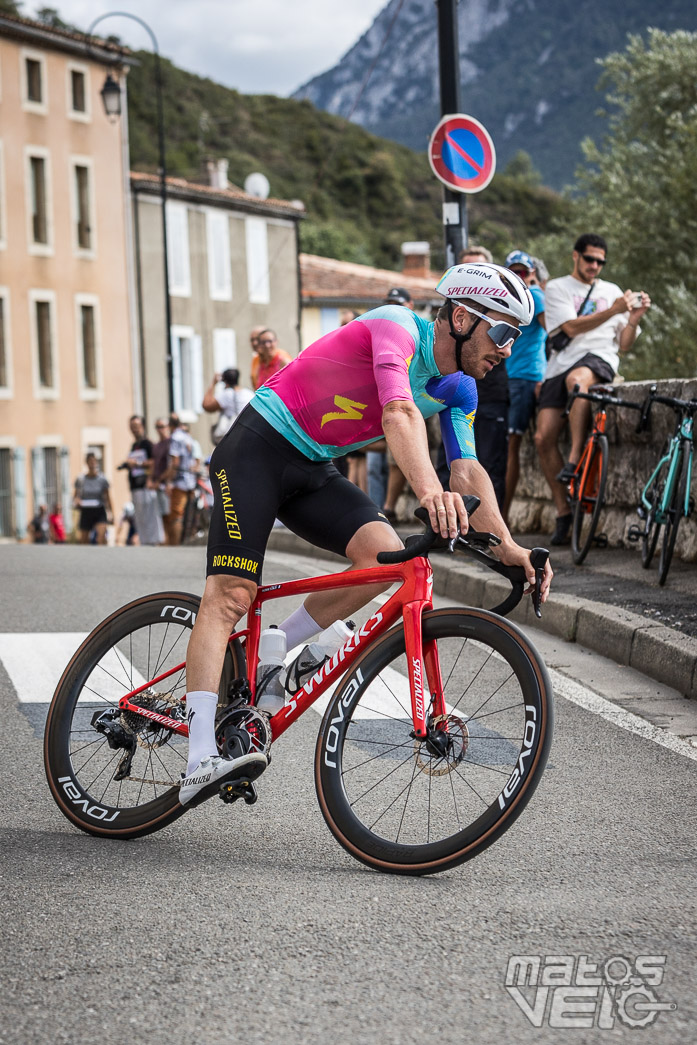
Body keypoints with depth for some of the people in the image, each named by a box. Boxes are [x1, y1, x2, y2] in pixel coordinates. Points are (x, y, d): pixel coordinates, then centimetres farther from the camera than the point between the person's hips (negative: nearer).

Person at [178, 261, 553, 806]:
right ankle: (201, 764, -25)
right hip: (259, 448, -8)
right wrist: (429, 490, -54)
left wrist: (507, 545, -17)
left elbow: (468, 471, -1)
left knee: (386, 553, -17)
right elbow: (399, 415, -38)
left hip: (315, 469, 8)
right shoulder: (399, 328, -21)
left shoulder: (460, 390, 4)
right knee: (229, 594, -17)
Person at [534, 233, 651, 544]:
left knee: (577, 378, -40)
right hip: (562, 362, 1)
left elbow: (623, 344, 17)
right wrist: (612, 311, -12)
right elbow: (571, 327, -4)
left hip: (600, 358, -1)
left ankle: (575, 460, -40)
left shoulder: (612, 291, 20)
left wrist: (634, 318, -2)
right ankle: (563, 512, -2)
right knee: (544, 438, -13)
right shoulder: (557, 288, 14)